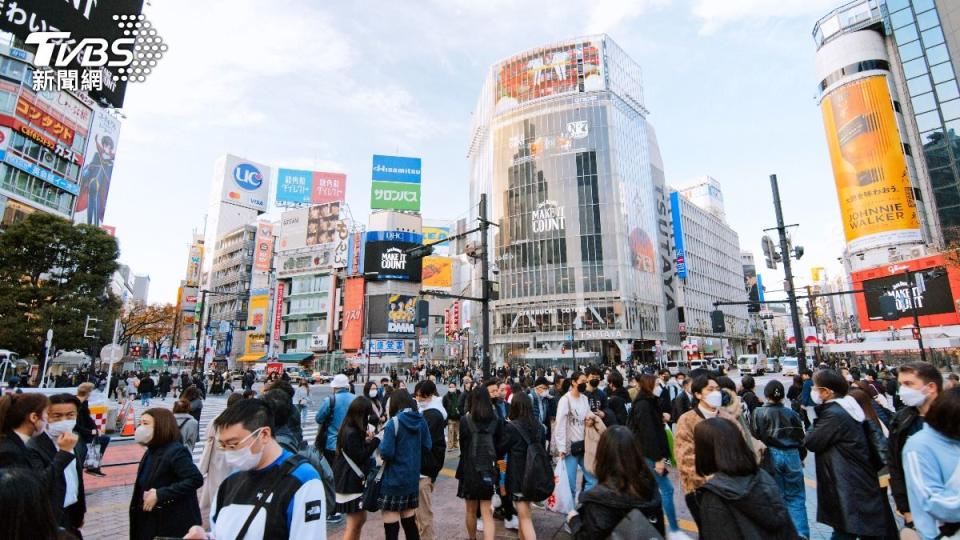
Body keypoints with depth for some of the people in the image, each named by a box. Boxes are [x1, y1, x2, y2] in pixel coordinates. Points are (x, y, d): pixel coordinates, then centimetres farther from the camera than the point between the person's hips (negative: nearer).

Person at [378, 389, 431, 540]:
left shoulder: (394, 422, -17)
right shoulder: (421, 420, 0)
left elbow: (386, 453, -20)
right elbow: (427, 447, 7)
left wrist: (381, 441, -2)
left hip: (394, 480, -6)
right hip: (413, 478, 6)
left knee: (391, 526, 5)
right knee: (409, 521, 20)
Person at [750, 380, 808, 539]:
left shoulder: (758, 413, -7)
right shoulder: (792, 413, -1)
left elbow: (754, 438, -6)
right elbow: (800, 438, 7)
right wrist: (801, 458, 24)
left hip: (770, 456, -2)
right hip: (792, 456, 2)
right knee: (796, 498, 12)